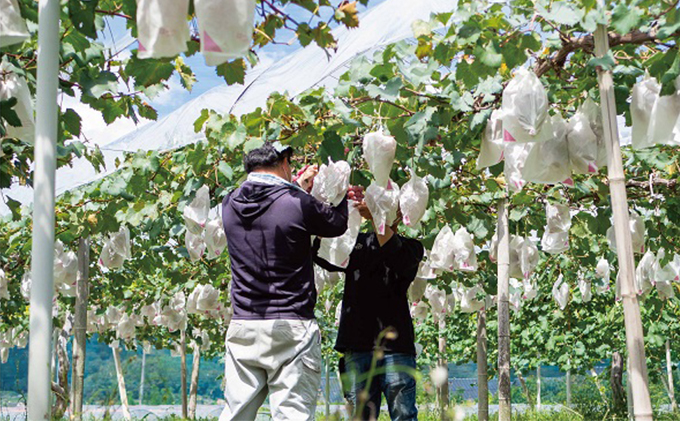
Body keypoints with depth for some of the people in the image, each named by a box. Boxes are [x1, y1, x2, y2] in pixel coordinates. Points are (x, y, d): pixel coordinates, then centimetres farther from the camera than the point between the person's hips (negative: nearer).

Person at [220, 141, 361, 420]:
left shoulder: (230, 204, 5)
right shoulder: (298, 204, -10)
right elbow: (337, 224, 8)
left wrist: (299, 189, 33)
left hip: (242, 327, 5)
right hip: (291, 328, -5)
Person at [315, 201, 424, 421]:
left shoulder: (411, 247, 11)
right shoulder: (356, 242, 19)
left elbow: (400, 260, -13)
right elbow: (326, 258, 1)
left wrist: (376, 219, -24)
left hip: (394, 344, -2)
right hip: (356, 345, 3)